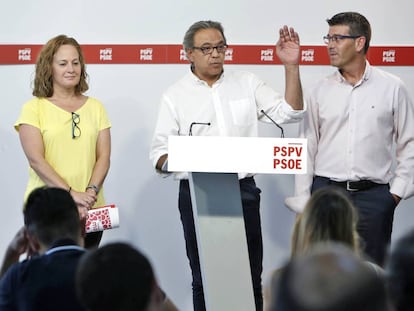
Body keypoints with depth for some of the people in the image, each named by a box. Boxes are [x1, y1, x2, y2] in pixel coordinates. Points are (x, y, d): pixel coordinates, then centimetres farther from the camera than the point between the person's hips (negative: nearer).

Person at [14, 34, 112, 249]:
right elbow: (36, 159, -9)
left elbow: (103, 157, 6)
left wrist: (91, 191, -11)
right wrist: (71, 194, -17)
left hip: (90, 210, 3)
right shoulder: (34, 108, 1)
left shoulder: (95, 107, 12)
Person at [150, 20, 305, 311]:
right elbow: (160, 154, 2)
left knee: (250, 276, 4)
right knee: (204, 277, 7)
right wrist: (171, 162, -22)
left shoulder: (247, 84, 8)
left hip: (243, 190, 1)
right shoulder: (175, 96, 4)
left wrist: (291, 67, -9)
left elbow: (289, 112, 1)